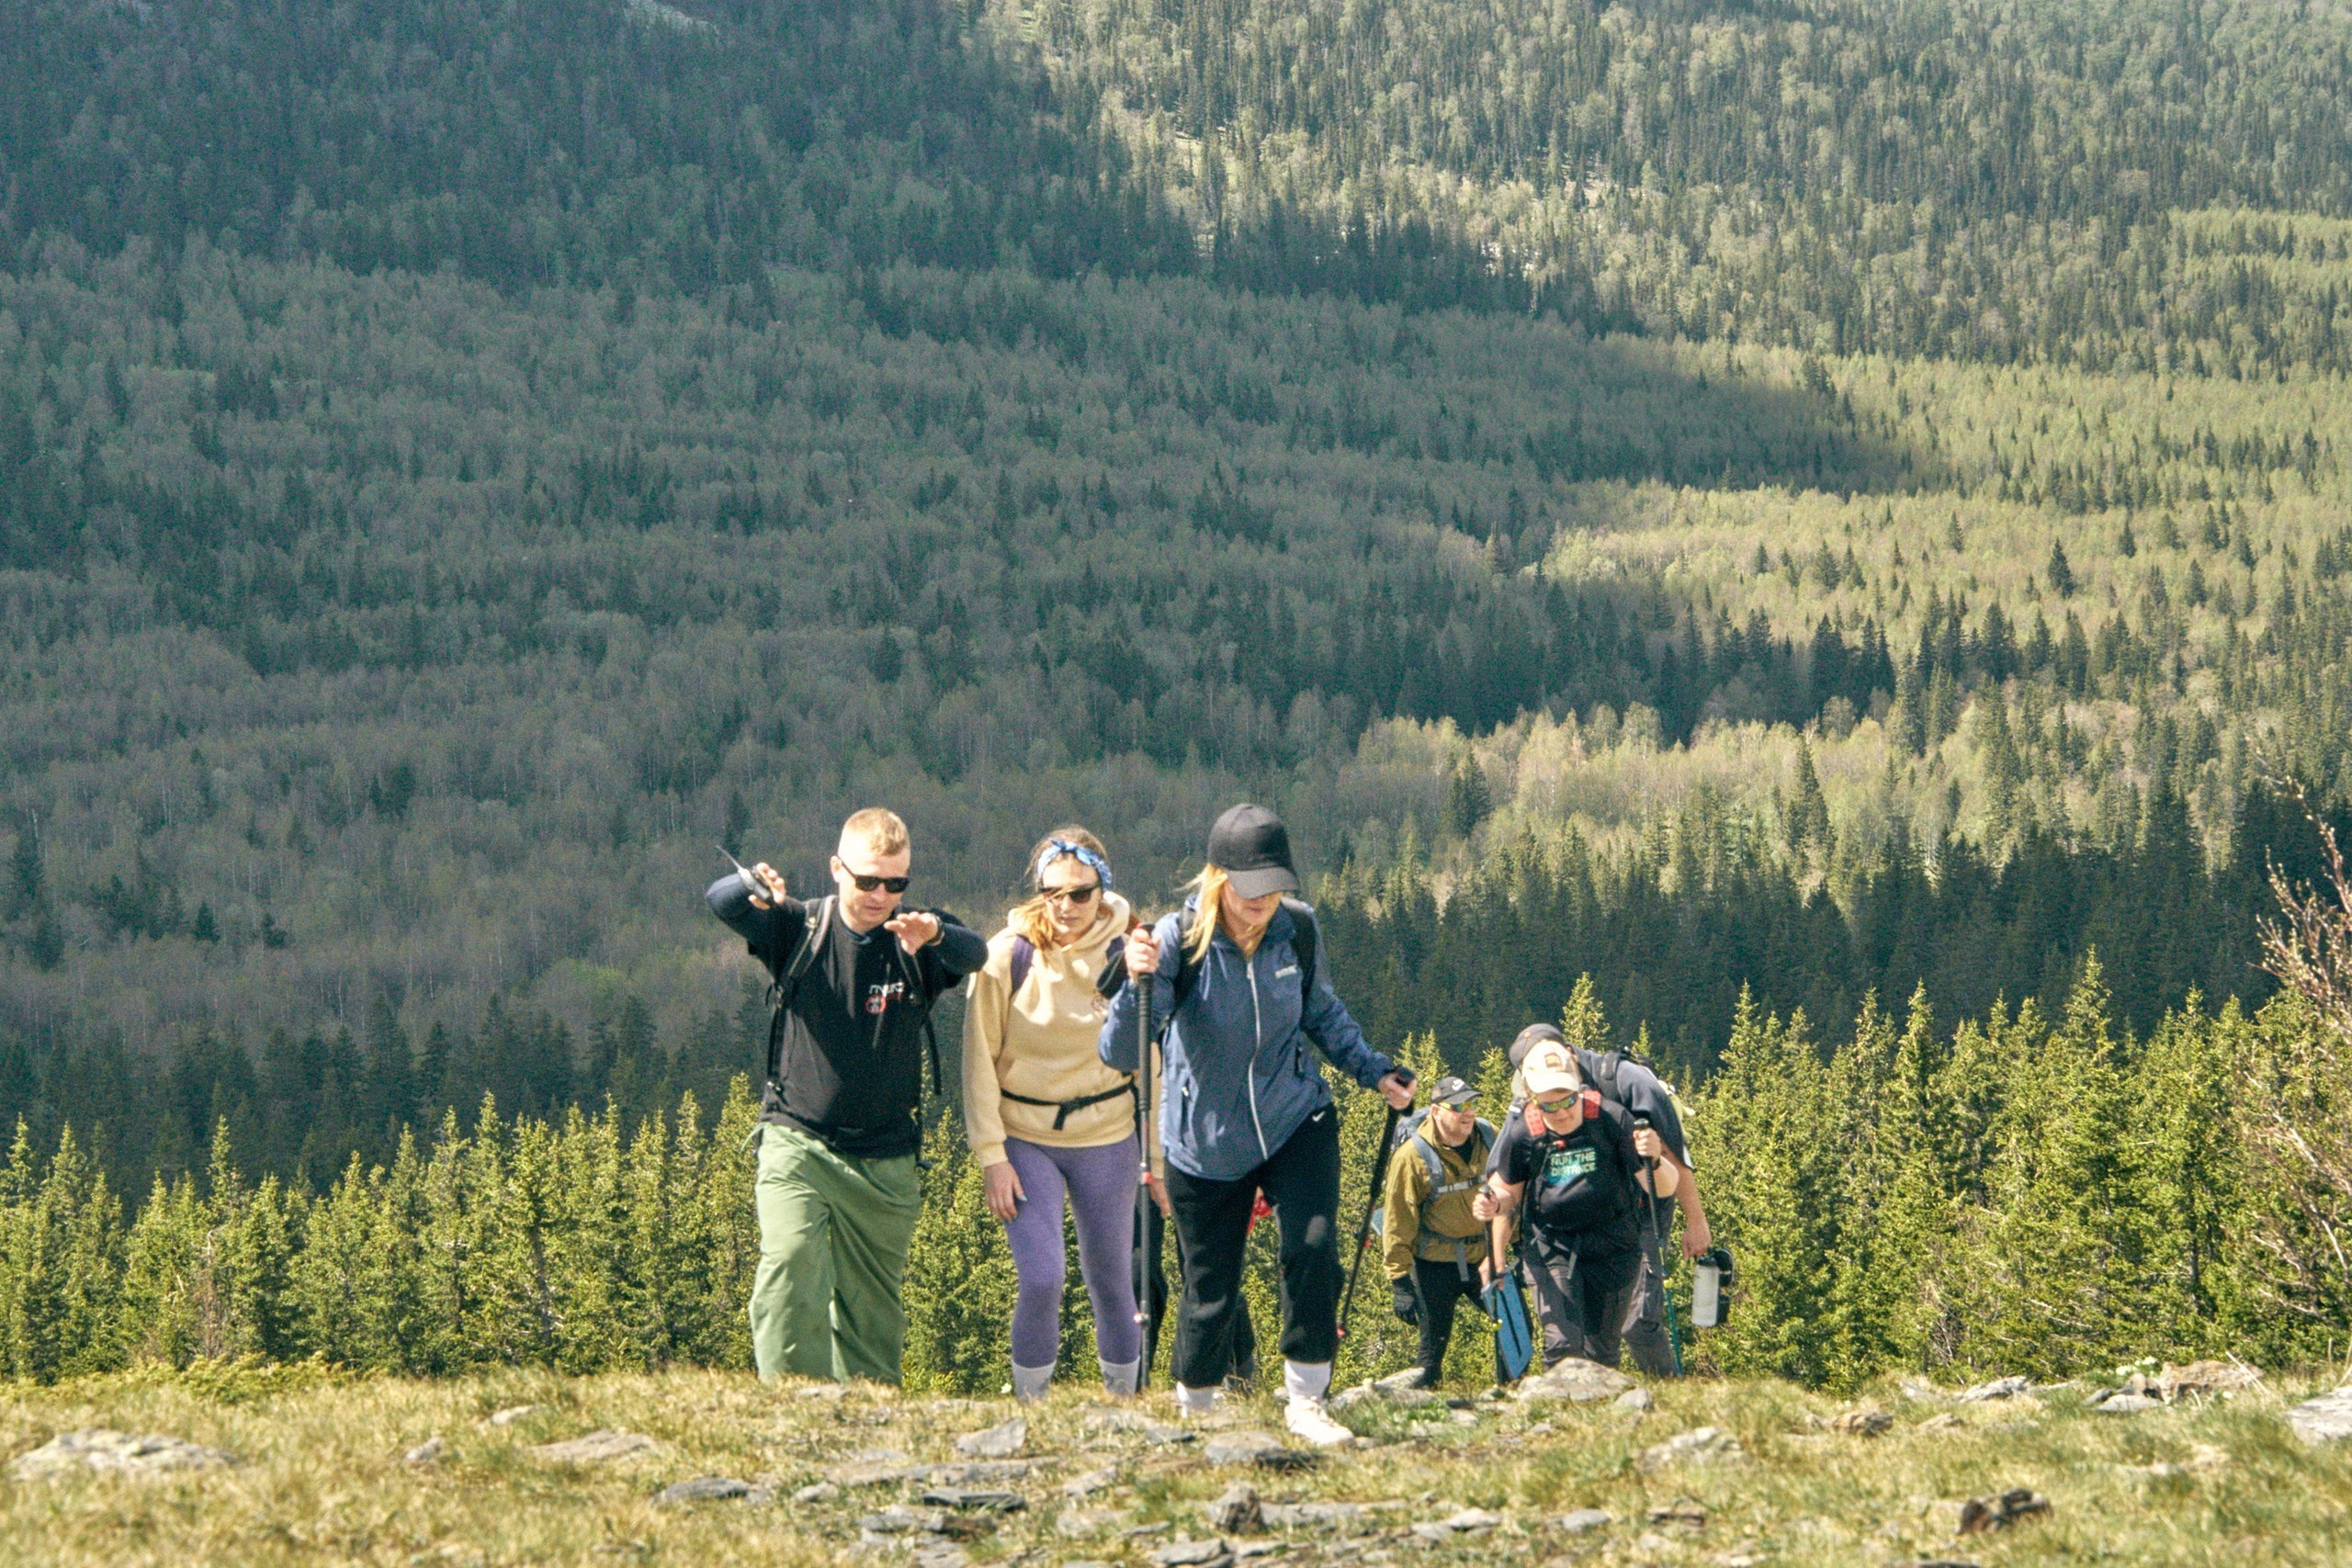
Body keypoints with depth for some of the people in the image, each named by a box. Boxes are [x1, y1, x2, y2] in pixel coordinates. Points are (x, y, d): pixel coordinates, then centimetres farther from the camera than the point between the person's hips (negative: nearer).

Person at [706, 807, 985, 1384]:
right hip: (797, 1142, -1)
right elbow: (719, 902, -15)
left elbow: (972, 954, -22)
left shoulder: (917, 941, -1)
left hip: (885, 1160, 1)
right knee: (791, 1260, -23)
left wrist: (936, 935, -46)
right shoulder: (800, 927, 0)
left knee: (872, 1304, 7)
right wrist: (753, 887, -40)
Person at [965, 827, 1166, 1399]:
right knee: (1041, 1280, -14)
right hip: (1025, 1140, -2)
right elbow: (979, 1059, -3)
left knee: (1112, 1285, 8)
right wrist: (991, 1155, -7)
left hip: (1106, 1138, 2)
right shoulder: (1007, 955, -10)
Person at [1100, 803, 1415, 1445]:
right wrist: (1138, 985, -45)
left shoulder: (1298, 929, -10)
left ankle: (1306, 1402, -7)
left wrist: (1377, 1071, 8)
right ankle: (1193, 1409, 33)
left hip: (1295, 1121, 2)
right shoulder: (1179, 940, -21)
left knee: (1314, 1246, -20)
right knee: (1210, 1291, 6)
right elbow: (1120, 1054, -28)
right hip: (1206, 1143, -2)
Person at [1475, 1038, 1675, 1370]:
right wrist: (1495, 1206, -11)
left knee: (1602, 1353, 10)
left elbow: (1663, 1188, -16)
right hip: (1553, 1251, 0)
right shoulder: (1521, 1134, -12)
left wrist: (1654, 1160, -36)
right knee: (1562, 1347, -14)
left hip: (1613, 1252, 0)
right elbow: (1509, 1193, 9)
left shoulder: (1612, 1119, -16)